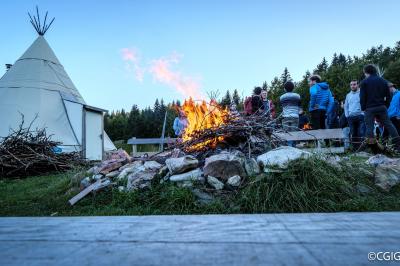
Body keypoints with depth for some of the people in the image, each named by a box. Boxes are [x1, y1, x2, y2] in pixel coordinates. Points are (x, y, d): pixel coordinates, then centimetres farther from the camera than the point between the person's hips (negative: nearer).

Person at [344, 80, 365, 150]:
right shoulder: (348, 95, 17)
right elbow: (346, 106, 21)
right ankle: (355, 148, 12)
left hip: (360, 116, -4)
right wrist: (347, 115, 10)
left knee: (361, 133, -10)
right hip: (351, 117, 4)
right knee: (353, 134, 6)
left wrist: (364, 113, -9)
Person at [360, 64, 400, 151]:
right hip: (382, 107, 4)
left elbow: (362, 97, -6)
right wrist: (385, 106, 18)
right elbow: (388, 96, 12)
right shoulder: (383, 81, 13)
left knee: (369, 127, -1)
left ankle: (371, 145, -8)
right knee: (389, 125, 10)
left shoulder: (364, 82, -2)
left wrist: (363, 108, 1)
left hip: (369, 108, -4)